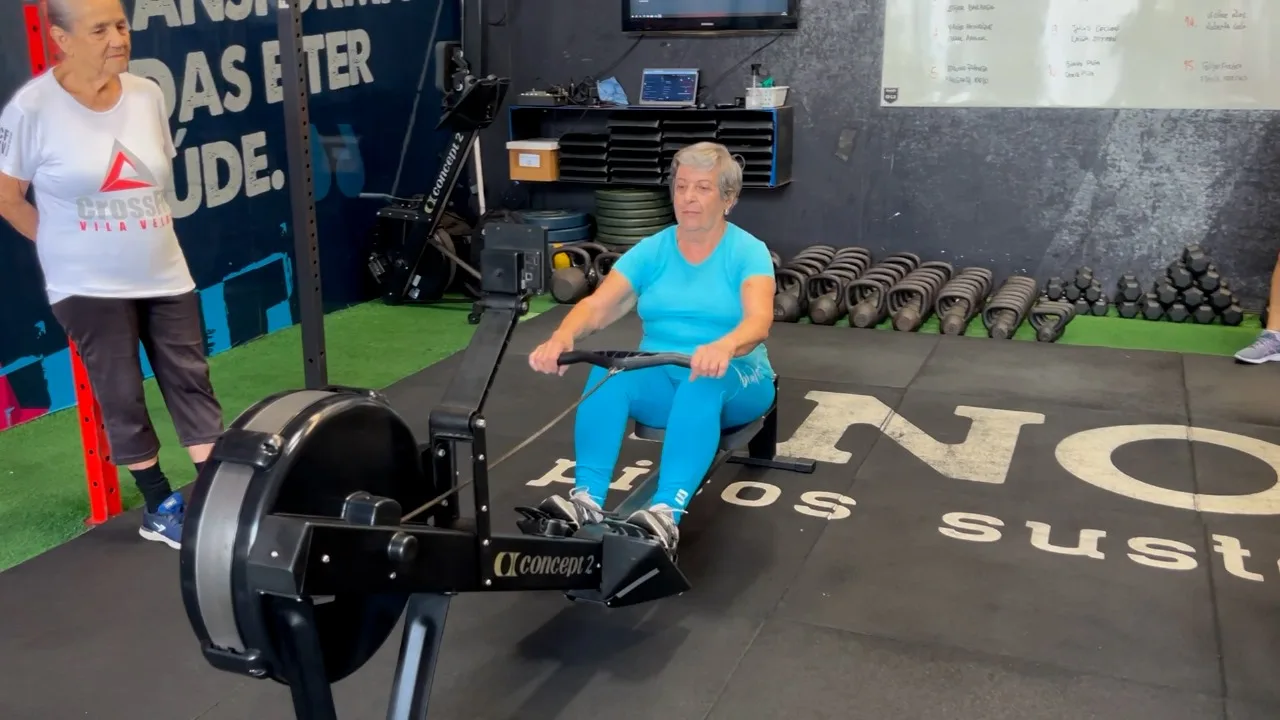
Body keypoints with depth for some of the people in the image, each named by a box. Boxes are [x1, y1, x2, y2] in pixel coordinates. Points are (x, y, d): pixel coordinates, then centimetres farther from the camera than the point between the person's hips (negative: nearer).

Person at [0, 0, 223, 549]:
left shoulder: (146, 95, -1)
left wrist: (142, 235, 11)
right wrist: (67, 246, -2)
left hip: (165, 274, 4)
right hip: (90, 285, -4)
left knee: (191, 382, 6)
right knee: (121, 397, 6)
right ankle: (160, 507, 19)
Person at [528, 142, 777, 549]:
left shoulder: (748, 252, -7)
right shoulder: (651, 250, 3)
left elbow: (759, 320, -26)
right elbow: (598, 306, -10)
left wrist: (724, 347, -50)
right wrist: (562, 337, -33)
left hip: (735, 383, -3)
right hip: (662, 380, 3)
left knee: (703, 381, -39)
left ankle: (667, 512, -53)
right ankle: (587, 499, -40)